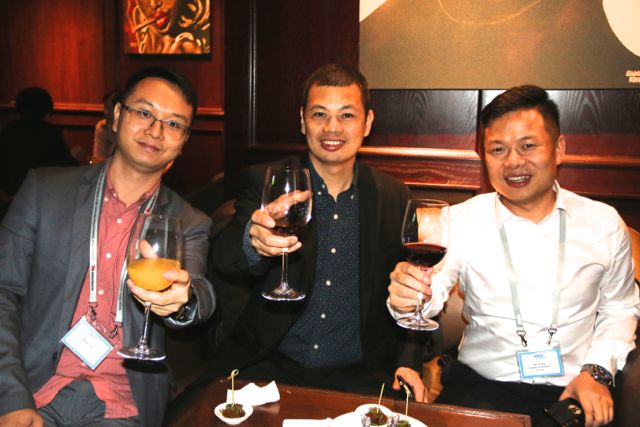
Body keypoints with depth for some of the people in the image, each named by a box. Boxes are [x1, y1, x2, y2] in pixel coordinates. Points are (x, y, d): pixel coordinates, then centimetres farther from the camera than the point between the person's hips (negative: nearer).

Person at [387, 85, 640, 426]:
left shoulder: (605, 223, 3)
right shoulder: (461, 219, -3)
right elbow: (432, 290, -13)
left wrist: (597, 371, -1)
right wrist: (408, 299, -35)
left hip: (574, 390, 3)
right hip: (481, 384, -2)